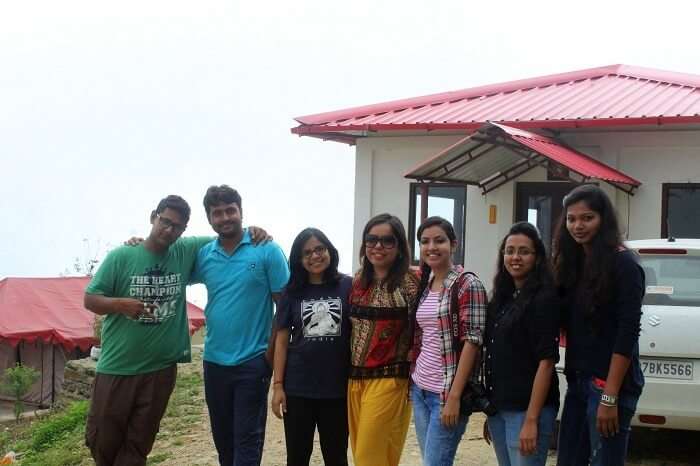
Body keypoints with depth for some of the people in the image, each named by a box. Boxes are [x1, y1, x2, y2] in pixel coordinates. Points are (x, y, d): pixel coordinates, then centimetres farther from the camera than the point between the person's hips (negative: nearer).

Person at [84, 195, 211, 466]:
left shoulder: (186, 253, 2)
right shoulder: (121, 257, -6)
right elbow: (90, 300, -4)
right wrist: (121, 304, -22)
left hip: (161, 369, 2)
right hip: (116, 367, -2)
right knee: (102, 439, 6)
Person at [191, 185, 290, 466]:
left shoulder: (266, 250, -8)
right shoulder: (204, 255, 3)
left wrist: (271, 353, -9)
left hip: (253, 362, -4)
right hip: (214, 362, 5)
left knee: (247, 439, 0)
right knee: (222, 437, 16)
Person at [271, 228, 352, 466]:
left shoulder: (348, 286, -2)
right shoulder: (293, 292, 4)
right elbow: (282, 340, 5)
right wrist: (277, 385, 0)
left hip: (338, 389, -2)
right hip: (298, 389, 2)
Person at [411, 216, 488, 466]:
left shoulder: (467, 284, -10)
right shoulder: (423, 285, 11)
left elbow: (472, 341, -15)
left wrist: (454, 396, -18)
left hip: (447, 392, -7)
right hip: (420, 389, 7)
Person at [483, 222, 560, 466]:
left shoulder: (545, 298, -10)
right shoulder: (501, 298, 11)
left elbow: (546, 361, -15)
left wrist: (531, 420, -19)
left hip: (527, 409, -7)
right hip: (498, 408, 7)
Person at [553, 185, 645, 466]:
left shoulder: (623, 263, -11)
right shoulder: (571, 262, 10)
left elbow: (627, 334, -16)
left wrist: (610, 397, -19)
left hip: (611, 384, -7)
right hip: (577, 380, 7)